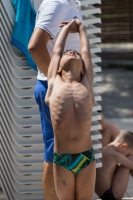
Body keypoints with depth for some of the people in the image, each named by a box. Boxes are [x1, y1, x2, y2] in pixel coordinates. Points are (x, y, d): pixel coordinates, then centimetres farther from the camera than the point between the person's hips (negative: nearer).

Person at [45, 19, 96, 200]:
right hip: (61, 159, -1)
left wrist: (80, 27, 34)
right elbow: (57, 51, 18)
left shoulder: (87, 84, 9)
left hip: (86, 157, 1)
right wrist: (68, 27, 32)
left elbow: (86, 51, 20)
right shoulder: (54, 83, 7)